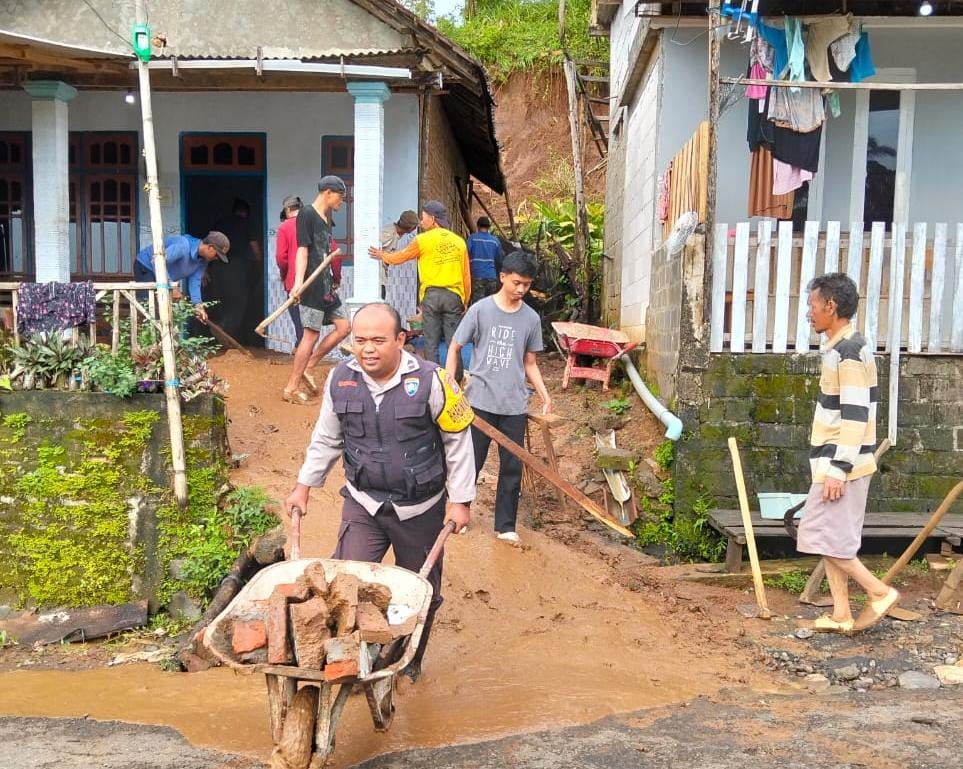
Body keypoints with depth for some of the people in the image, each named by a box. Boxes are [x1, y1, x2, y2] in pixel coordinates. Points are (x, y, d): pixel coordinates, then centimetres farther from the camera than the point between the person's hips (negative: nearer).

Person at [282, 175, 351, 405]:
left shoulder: (326, 218, 17)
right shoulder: (307, 216, -9)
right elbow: (302, 251, -17)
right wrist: (298, 281, -28)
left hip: (327, 285, 9)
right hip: (313, 287, -9)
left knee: (343, 326, 8)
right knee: (311, 334, -8)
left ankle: (307, 368, 15)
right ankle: (291, 388, -1)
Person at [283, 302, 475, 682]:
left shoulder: (430, 380, -19)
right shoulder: (341, 379, -7)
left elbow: (458, 442, -8)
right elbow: (326, 440, 9)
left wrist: (460, 500, -7)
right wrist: (304, 486, 10)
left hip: (420, 508, -2)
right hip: (363, 504, 2)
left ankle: (410, 662, 38)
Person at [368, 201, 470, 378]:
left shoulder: (423, 239, -1)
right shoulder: (459, 241, 7)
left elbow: (401, 256, 14)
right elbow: (466, 276, 8)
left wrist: (383, 256, 33)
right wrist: (465, 301, 16)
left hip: (431, 295, -2)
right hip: (453, 295, 2)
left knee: (431, 343, 5)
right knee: (453, 342, 4)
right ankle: (456, 379, 6)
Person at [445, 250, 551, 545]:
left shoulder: (531, 318, 4)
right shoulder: (480, 310, -5)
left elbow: (530, 362, 11)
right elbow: (455, 347, 2)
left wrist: (544, 394, -1)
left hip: (514, 405, 3)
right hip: (481, 400, -2)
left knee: (512, 467, 7)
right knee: (471, 462, 6)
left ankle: (505, 526, 19)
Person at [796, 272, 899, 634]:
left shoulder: (848, 352, -17)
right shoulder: (843, 349, 14)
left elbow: (855, 416, -22)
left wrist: (838, 469, -23)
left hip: (841, 464, -10)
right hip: (836, 462, 10)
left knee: (825, 536, -5)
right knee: (829, 538, 11)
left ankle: (880, 592, 6)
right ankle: (841, 614, 16)